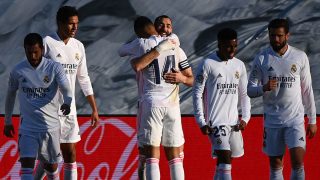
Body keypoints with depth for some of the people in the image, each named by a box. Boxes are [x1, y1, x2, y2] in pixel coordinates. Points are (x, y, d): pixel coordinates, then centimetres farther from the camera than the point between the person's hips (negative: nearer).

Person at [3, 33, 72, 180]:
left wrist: (67, 103, -42)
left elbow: (66, 89, -19)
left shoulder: (54, 68, -6)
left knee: (51, 165, 15)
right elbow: (10, 95, 14)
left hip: (51, 125, 0)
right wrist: (7, 122, 19)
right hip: (27, 127, 0)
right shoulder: (18, 71, 0)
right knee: (26, 165, -15)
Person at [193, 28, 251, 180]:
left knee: (223, 161, 10)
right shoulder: (208, 64, -6)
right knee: (225, 158, -17)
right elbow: (197, 93, -4)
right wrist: (201, 121, -9)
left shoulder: (239, 65, 11)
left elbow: (244, 93, 18)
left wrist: (245, 118, 5)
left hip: (234, 122, 6)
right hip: (215, 121, -6)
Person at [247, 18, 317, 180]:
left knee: (298, 163, -13)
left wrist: (312, 120, 7)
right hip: (272, 120, 1)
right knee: (275, 165, 5)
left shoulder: (300, 57, 2)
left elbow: (307, 90, 7)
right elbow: (250, 90, 1)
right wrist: (264, 88, -22)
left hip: (295, 118, -1)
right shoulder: (261, 59, 0)